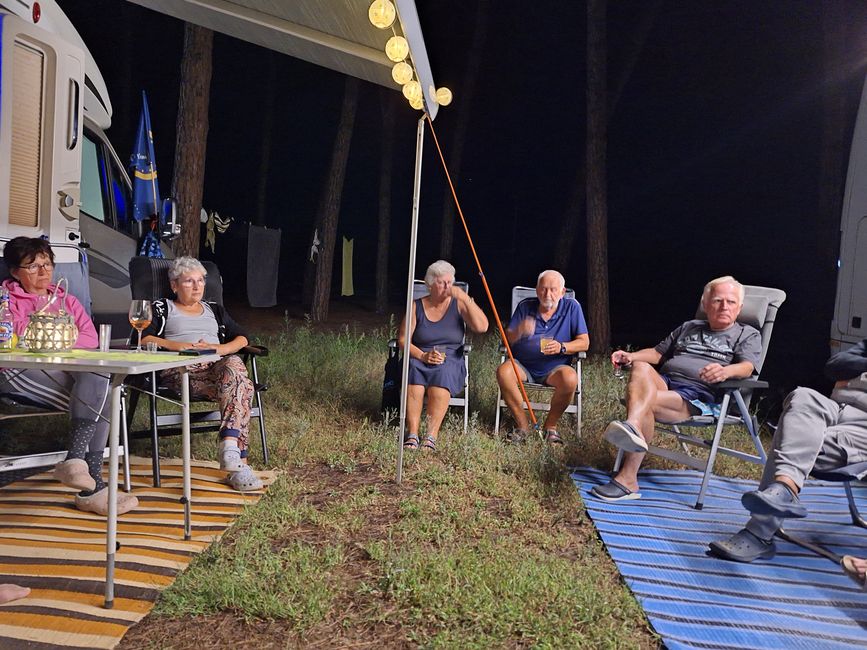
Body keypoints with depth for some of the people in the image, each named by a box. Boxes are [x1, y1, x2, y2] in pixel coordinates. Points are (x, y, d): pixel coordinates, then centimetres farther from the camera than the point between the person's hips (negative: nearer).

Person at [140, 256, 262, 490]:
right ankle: (239, 462, -44)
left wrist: (218, 348, -1)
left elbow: (242, 339, 20)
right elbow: (143, 338, 4)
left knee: (234, 364, -38)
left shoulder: (215, 309, 33)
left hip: (218, 365, 4)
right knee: (240, 383, -36)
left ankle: (230, 444, -49)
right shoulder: (161, 308, 23)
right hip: (180, 368, -3)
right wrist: (177, 345, -11)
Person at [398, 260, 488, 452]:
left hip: (451, 360, -1)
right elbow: (403, 340, 4)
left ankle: (431, 437, -36)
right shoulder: (416, 306, 7)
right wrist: (422, 355, -12)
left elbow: (482, 327, -11)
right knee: (414, 371, -34)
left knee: (443, 372, -35)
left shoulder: (458, 304, 5)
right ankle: (412, 436, -34)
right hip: (420, 359, 1)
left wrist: (465, 298, -15)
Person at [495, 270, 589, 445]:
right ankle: (522, 424, -11)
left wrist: (562, 347, -25)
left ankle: (551, 425, -8)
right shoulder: (525, 306, 1)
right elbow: (507, 339, -2)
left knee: (570, 378, -34)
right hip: (522, 365, 1)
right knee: (503, 371, -30)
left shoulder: (572, 308, -1)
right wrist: (519, 332, -27)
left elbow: (584, 342, -4)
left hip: (554, 367, -1)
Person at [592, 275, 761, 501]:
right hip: (663, 381, 5)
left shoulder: (748, 335, 17)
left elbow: (746, 367, -3)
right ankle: (633, 427, -56)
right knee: (641, 367, -32)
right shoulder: (689, 327, 32)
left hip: (701, 394, -4)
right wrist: (630, 356, 9)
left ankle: (627, 480, -39)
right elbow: (657, 353, 32)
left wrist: (726, 371, -29)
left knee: (647, 403, -33)